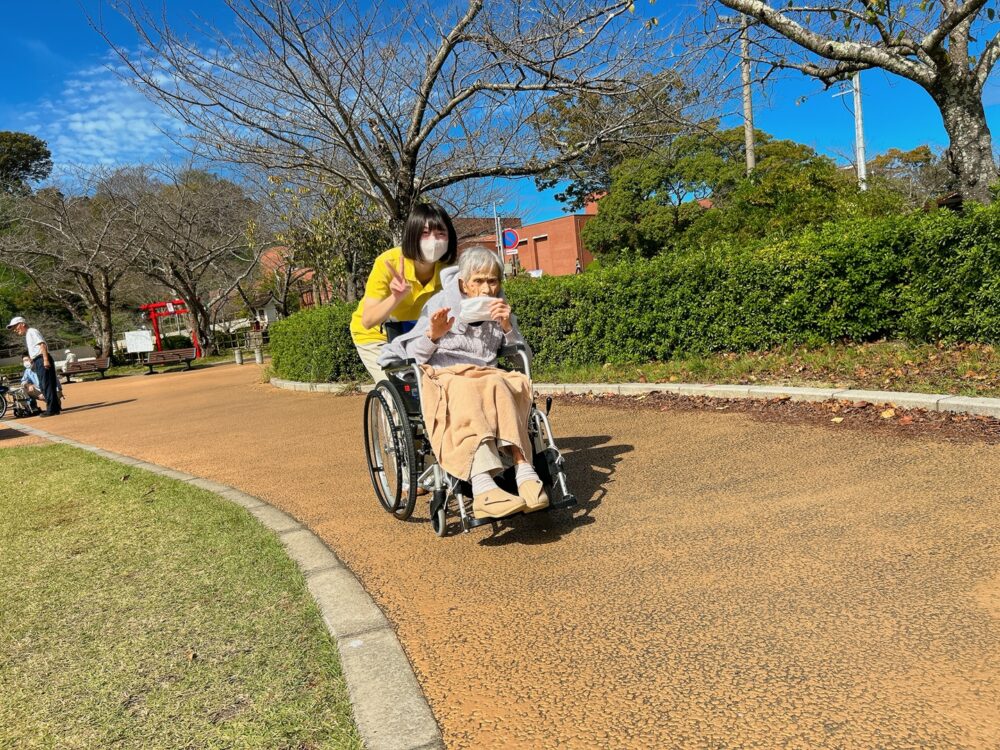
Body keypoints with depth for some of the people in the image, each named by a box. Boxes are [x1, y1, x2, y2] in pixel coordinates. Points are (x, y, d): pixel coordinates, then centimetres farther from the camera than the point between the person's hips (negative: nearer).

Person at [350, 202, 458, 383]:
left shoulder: (447, 269, -21)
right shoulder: (389, 263, -30)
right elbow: (367, 321, -33)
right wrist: (396, 297, -50)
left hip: (413, 336, 4)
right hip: (375, 335, -3)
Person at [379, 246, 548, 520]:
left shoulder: (500, 307, 15)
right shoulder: (442, 302, 5)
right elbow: (413, 355, 1)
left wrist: (507, 327, -4)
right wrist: (433, 335, -20)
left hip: (488, 376, 3)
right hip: (442, 376, -3)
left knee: (495, 385, -35)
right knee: (467, 391, -39)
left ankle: (523, 472, -50)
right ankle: (483, 485, -60)